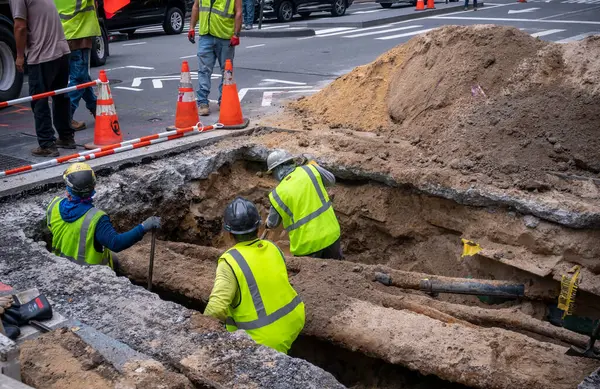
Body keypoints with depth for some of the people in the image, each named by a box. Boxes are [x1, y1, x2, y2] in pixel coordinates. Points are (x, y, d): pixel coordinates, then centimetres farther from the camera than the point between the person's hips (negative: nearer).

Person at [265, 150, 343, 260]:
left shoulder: (278, 194, -11)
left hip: (306, 244, -2)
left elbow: (272, 223, 3)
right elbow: (331, 180, 11)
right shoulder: (310, 169, -7)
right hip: (330, 234, 3)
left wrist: (268, 223, 27)